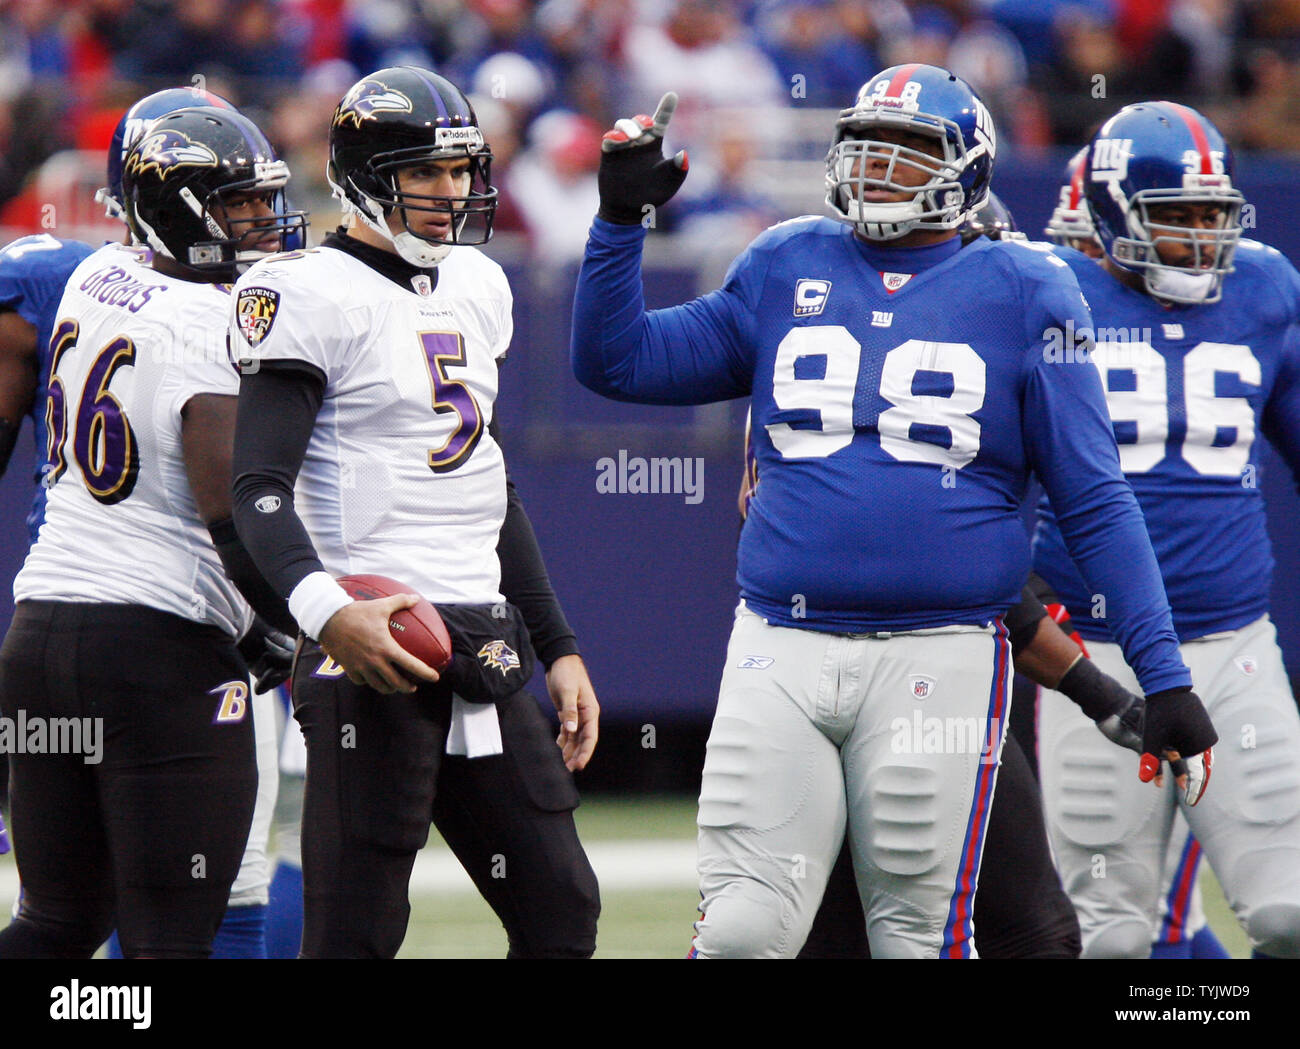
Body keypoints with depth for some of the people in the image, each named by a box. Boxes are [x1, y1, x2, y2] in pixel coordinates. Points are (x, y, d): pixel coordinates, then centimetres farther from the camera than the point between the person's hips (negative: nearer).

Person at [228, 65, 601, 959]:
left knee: (562, 915, 6)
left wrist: (558, 648, 21)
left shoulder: (475, 289, 18)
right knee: (356, 929, -9)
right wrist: (326, 611, -33)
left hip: (487, 650, 8)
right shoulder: (314, 294, -7)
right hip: (376, 647, -8)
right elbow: (260, 487, -16)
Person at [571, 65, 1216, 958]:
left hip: (940, 660, -2)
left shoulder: (1022, 295, 5)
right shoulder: (787, 270, 14)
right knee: (742, 931, -5)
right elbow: (617, 362, 17)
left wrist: (1165, 675, -1)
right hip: (782, 650, 2)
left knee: (921, 937, 0)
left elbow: (1097, 503, 4)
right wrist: (621, 217, 6)